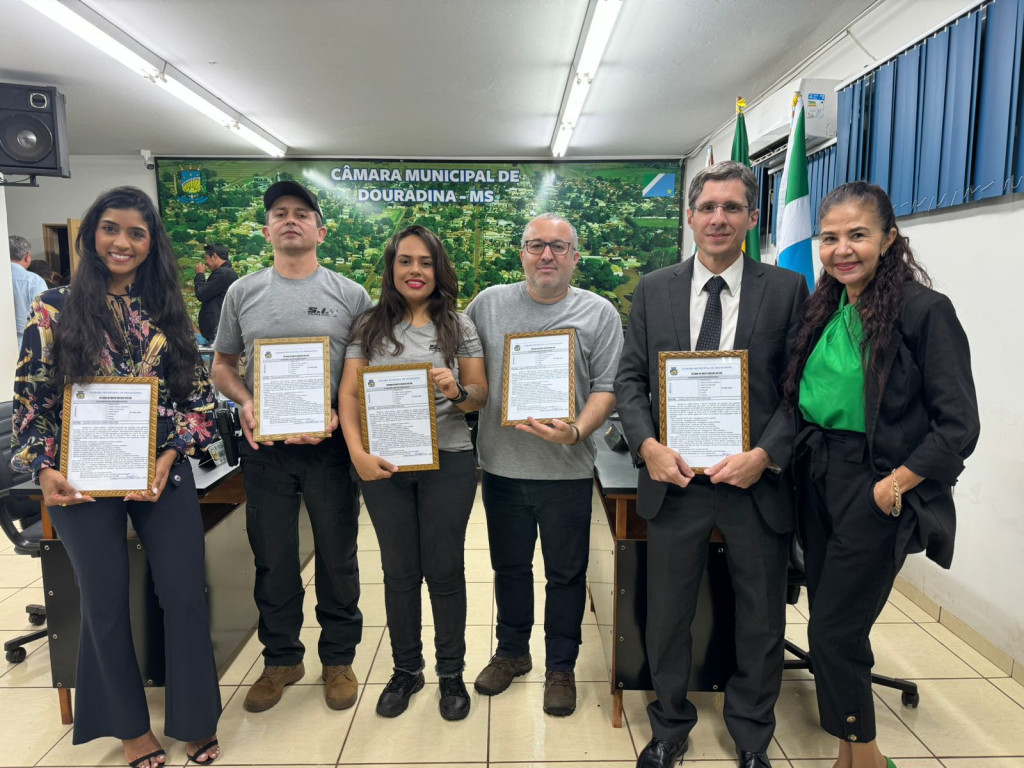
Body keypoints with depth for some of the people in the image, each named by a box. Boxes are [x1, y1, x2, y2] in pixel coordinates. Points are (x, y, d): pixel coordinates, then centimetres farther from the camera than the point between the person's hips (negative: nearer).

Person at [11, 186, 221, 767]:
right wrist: (44, 469, -9)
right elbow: (32, 399, 2)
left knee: (186, 595, 3)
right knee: (106, 604, 10)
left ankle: (196, 720, 24)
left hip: (164, 475, 1)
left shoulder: (169, 311, 6)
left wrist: (170, 454, -9)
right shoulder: (54, 309, 1)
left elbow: (199, 393, 3)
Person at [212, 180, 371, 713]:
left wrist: (339, 413, -15)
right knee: (273, 559, 13)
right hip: (264, 445, 2)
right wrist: (245, 403, -7)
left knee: (337, 557, 9)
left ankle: (338, 659, 29)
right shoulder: (243, 293, 7)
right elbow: (222, 364, 12)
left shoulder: (349, 295, 0)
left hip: (330, 444, -1)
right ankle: (281, 659, 32)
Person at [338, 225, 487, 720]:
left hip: (448, 461, -1)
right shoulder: (370, 326, 5)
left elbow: (481, 395, 4)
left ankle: (451, 673, 27)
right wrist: (358, 453, -13)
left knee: (444, 569, 8)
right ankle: (405, 669, 32)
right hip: (384, 464, 1)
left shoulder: (457, 326, 4)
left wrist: (457, 392, -19)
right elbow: (348, 394, 1)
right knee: (399, 570, 13)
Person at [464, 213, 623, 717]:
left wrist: (577, 432, -20)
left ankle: (561, 667, 31)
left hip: (566, 470, -2)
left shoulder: (599, 313, -2)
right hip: (501, 465, 2)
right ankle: (512, 652, 39)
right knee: (509, 566, 18)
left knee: (566, 574, 11)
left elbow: (606, 388, -6)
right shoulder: (489, 303, 4)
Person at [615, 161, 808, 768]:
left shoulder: (787, 289, -1)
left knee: (762, 622, 16)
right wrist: (648, 445, -11)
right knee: (667, 618, 15)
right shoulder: (654, 289, 4)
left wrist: (764, 455, -15)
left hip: (756, 482, 0)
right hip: (675, 478, 1)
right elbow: (630, 378, 4)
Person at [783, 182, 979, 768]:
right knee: (836, 626, 15)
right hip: (818, 480, 6)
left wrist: (891, 488, -16)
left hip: (875, 489, -6)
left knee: (833, 631, 0)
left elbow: (958, 426, -12)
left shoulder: (924, 310, -11)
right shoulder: (824, 309, 7)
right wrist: (791, 454, 0)